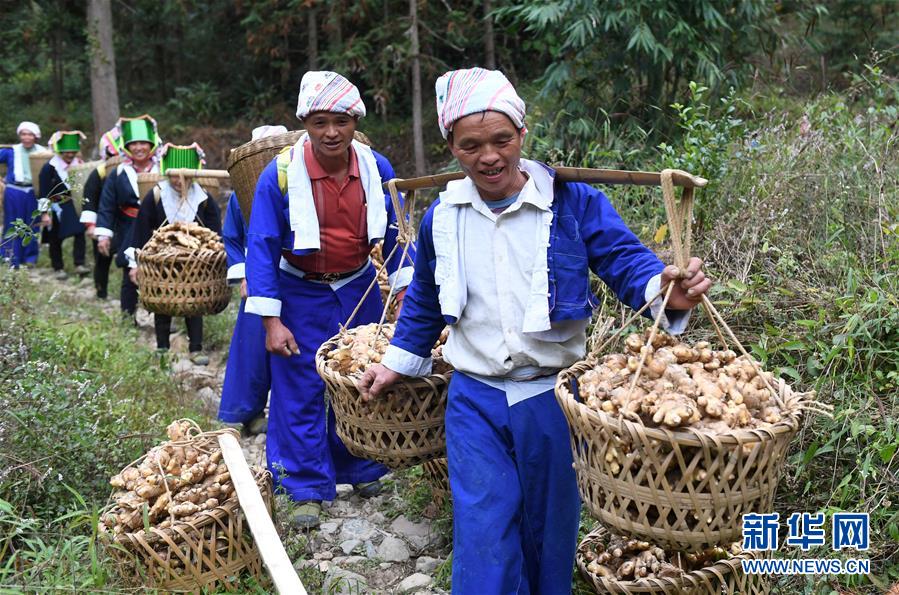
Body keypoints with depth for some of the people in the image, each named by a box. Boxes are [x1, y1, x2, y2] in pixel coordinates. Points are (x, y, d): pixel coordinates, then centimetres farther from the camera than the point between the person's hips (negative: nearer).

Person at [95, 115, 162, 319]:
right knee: (130, 279, 5)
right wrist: (103, 234, -6)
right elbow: (106, 206, 1)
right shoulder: (118, 174, 1)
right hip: (130, 235, 0)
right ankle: (128, 318, 19)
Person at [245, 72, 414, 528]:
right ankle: (309, 489, 17)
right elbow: (261, 247, -14)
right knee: (301, 394, 2)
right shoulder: (280, 174, -18)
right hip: (302, 294, -3)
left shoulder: (377, 168, -9)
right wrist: (271, 322, -16)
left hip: (359, 289, 3)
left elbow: (395, 235, 3)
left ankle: (361, 471, 34)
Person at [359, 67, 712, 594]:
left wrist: (666, 290, -35)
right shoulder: (442, 218, 3)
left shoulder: (574, 201, -8)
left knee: (549, 532, 15)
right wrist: (397, 362, 23)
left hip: (552, 398, -1)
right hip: (474, 401, 2)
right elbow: (425, 302, 18)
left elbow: (626, 261, -13)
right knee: (484, 539, 0)